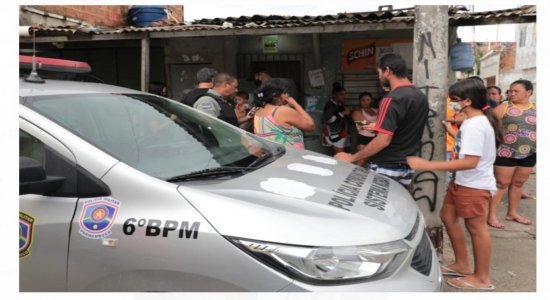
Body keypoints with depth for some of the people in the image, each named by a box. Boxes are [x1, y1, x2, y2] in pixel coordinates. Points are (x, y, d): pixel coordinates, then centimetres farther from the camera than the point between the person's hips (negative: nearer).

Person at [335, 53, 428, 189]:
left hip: (385, 168, -8)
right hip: (407, 167, 8)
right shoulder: (421, 97, 9)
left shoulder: (392, 99, -19)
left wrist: (352, 157, -17)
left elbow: (383, 141, -25)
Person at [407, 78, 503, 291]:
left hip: (474, 185, -11)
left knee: (476, 228, 1)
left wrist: (427, 165, -33)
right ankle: (462, 265, 29)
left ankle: (482, 278, 17)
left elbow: (470, 162, -32)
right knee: (448, 216, 16)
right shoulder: (474, 121, 10)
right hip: (462, 182, 11)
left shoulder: (475, 125, -24)